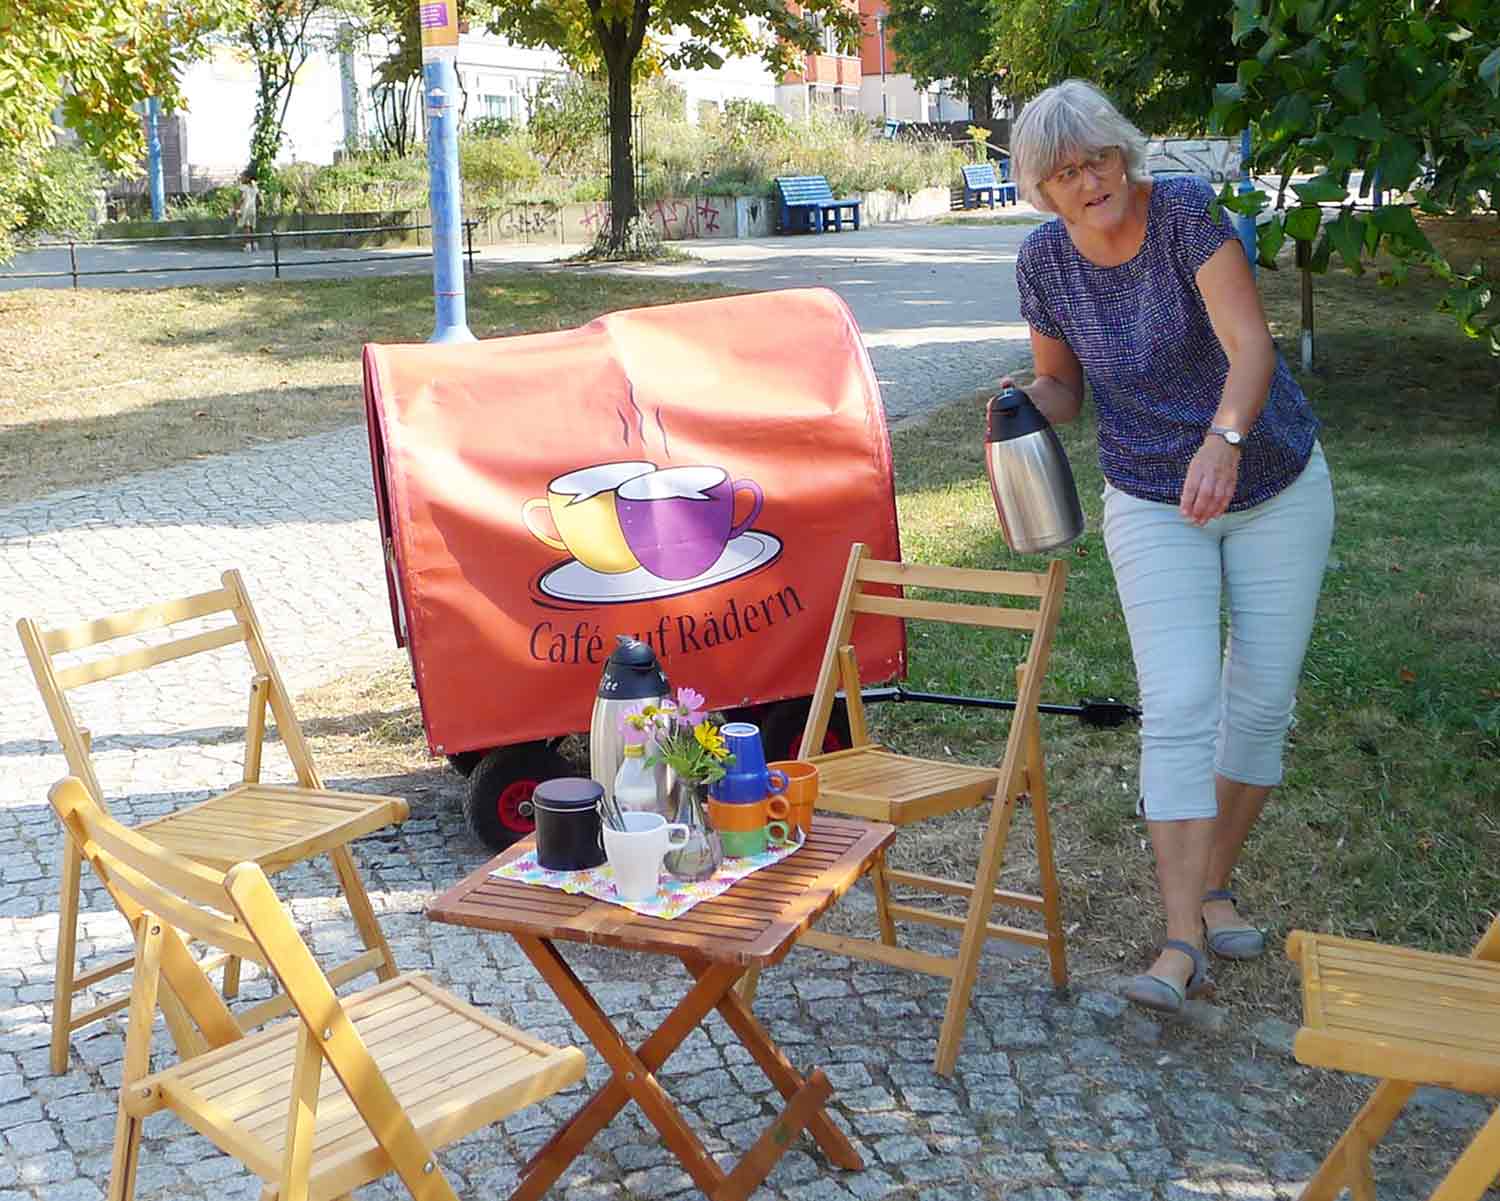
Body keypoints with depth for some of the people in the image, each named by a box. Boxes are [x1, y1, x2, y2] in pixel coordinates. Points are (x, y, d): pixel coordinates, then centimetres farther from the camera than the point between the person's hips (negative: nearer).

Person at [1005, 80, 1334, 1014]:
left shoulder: (1186, 212, -19)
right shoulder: (1045, 261, -8)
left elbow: (1250, 345, -30)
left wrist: (1224, 440, -48)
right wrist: (1026, 401, -18)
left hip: (1276, 484, -1)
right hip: (1153, 506, 1)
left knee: (1263, 700, 6)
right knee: (1180, 706, -12)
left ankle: (1214, 884, 26)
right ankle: (1186, 940, -11)